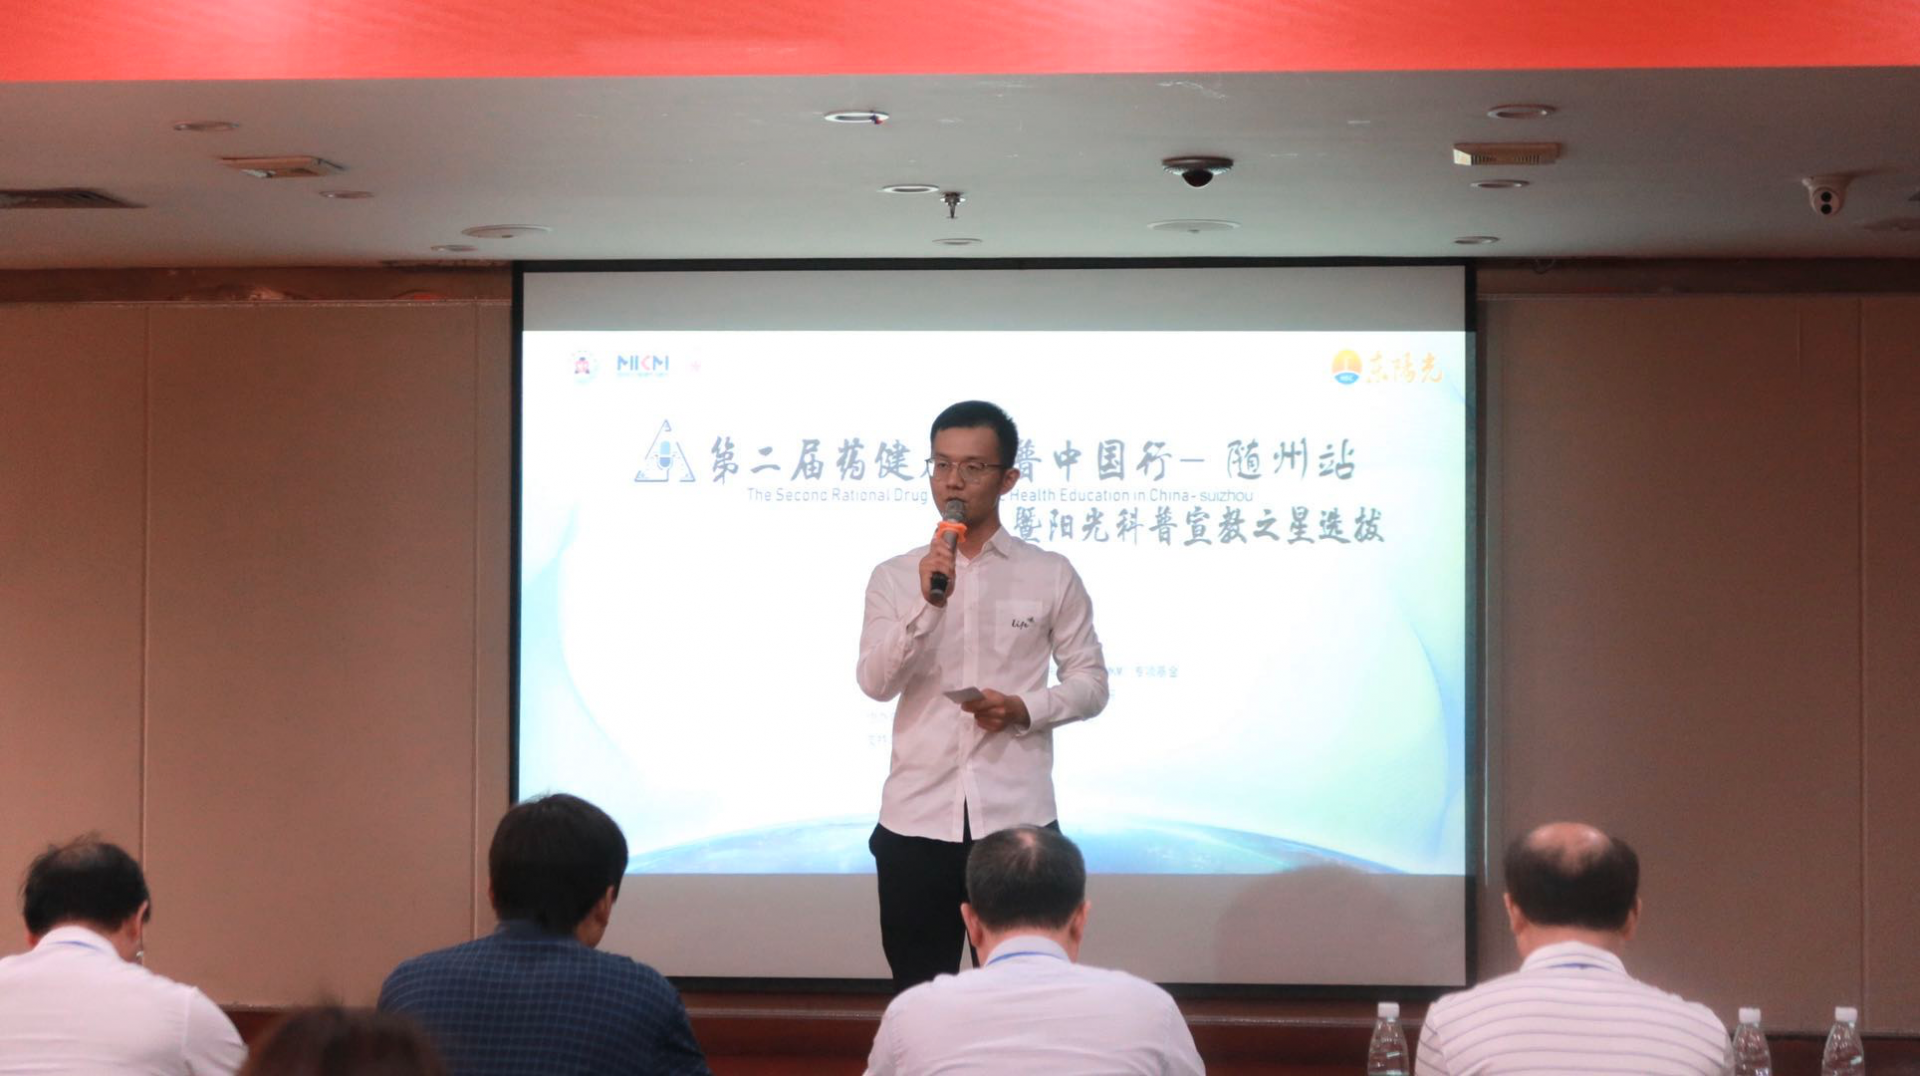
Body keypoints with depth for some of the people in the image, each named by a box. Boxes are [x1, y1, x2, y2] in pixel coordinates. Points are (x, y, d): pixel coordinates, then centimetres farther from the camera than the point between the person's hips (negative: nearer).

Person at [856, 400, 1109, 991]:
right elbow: (876, 681, -7)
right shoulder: (894, 577, 5)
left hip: (1016, 820, -1)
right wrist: (927, 603, -20)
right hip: (917, 819, 1)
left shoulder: (1051, 575, 3)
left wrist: (1024, 709, -12)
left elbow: (1091, 682, 6)